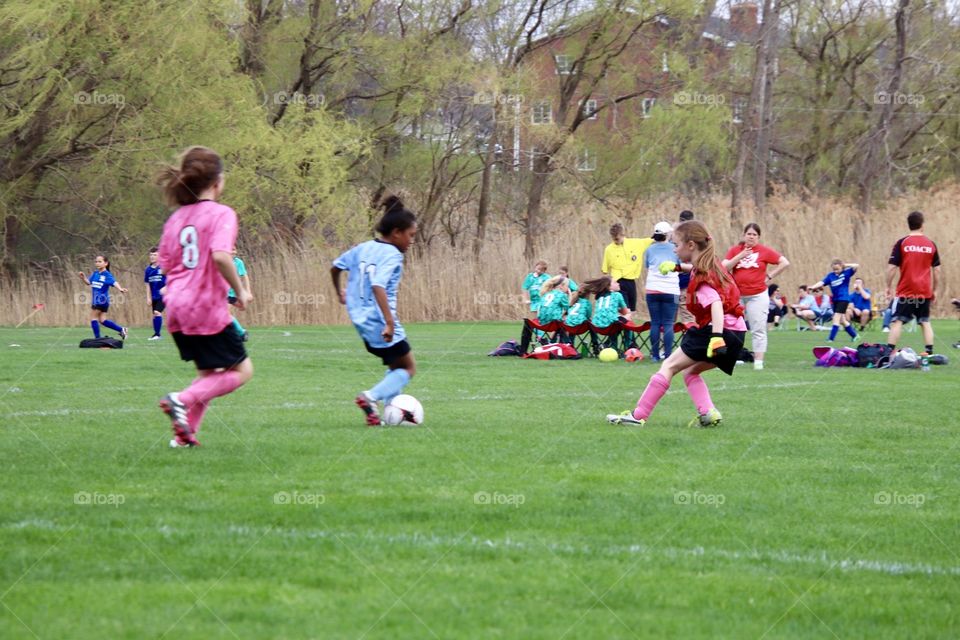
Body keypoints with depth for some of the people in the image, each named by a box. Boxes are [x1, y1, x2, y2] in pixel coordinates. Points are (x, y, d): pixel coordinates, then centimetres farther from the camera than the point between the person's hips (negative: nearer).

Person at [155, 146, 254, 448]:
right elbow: (220, 255, -26)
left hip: (177, 309, 7)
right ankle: (183, 399, -13)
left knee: (208, 372, 22)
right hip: (208, 309, -7)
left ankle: (185, 433, 10)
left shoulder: (177, 217, 9)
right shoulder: (221, 214, -11)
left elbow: (166, 264, 10)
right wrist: (240, 290, -14)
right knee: (242, 371, 6)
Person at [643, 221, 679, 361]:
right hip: (670, 290, -2)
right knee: (668, 324, -2)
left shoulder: (650, 250, 7)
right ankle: (668, 355, -8)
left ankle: (655, 355, 3)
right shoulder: (674, 248, 3)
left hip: (652, 290, 2)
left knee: (655, 323, 4)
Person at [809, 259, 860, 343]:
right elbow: (822, 282, -8)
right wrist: (812, 287, -23)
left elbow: (856, 266, -14)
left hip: (843, 299, -6)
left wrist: (845, 265, -12)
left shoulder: (846, 273, -5)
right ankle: (854, 335, 28)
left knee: (836, 319, -13)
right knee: (842, 321, 13)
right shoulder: (830, 276, 3)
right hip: (835, 300, 6)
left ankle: (831, 338, -13)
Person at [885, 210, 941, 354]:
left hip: (906, 291, -3)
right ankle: (929, 352, 5)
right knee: (925, 322, 11)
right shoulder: (930, 244, 3)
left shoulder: (902, 243, -5)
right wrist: (934, 290, 17)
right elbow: (936, 270, 7)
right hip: (925, 292, 3)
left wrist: (888, 287, 4)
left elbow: (892, 267, -7)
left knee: (897, 321, -2)